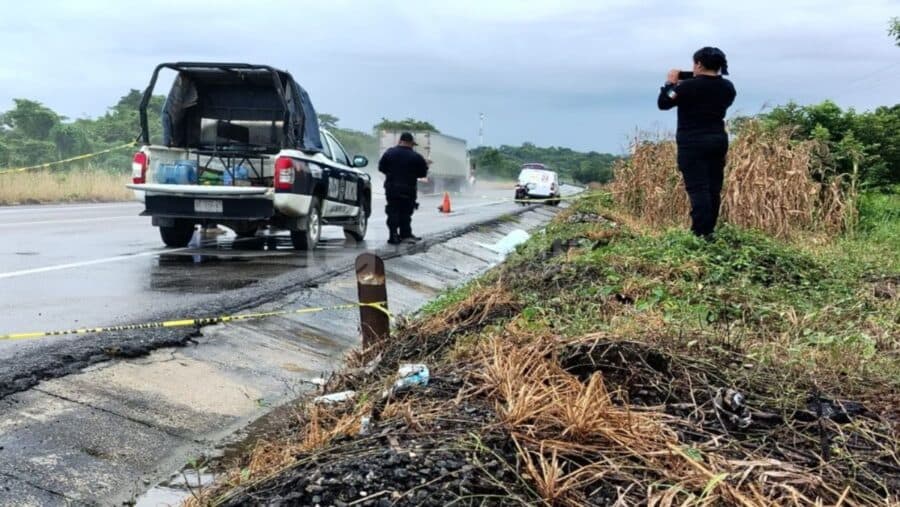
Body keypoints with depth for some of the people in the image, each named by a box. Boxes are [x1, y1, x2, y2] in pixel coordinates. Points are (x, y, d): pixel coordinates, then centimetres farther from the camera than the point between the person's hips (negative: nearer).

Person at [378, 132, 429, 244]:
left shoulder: (389, 153, -1)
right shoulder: (416, 157, -8)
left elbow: (381, 167, 6)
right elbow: (422, 173, -3)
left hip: (391, 188, 2)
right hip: (408, 190, -2)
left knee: (393, 212, 6)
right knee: (405, 212, 10)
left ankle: (393, 236, 0)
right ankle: (405, 235, 13)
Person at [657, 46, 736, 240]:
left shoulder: (688, 86, -13)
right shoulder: (727, 87, 5)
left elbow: (663, 103, -5)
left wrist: (670, 82, 8)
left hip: (693, 143, -6)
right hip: (718, 140, 6)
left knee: (697, 188, -8)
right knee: (714, 188, 10)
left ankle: (701, 234, -12)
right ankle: (709, 231, 14)